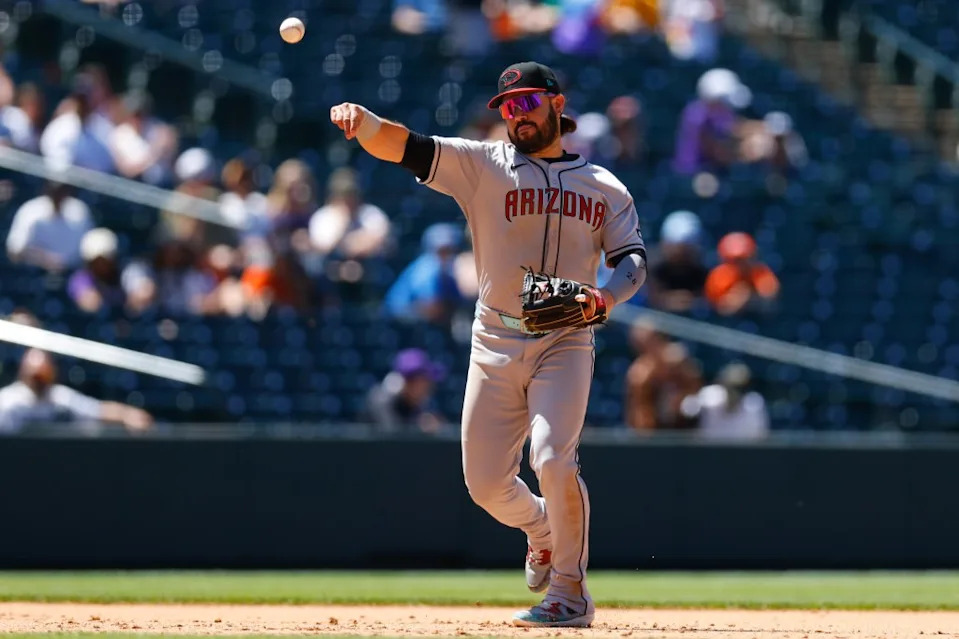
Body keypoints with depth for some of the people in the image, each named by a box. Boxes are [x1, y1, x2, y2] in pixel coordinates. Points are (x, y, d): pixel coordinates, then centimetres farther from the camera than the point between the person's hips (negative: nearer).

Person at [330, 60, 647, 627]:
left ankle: (571, 592, -7)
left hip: (564, 344, -2)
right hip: (496, 346, 2)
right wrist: (361, 119, -30)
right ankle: (543, 531, 36)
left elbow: (634, 259, 5)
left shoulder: (604, 188, 8)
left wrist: (606, 297, -17)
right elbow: (401, 145, -9)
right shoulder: (481, 165, 3)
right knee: (486, 482, 3)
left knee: (553, 459, -21)